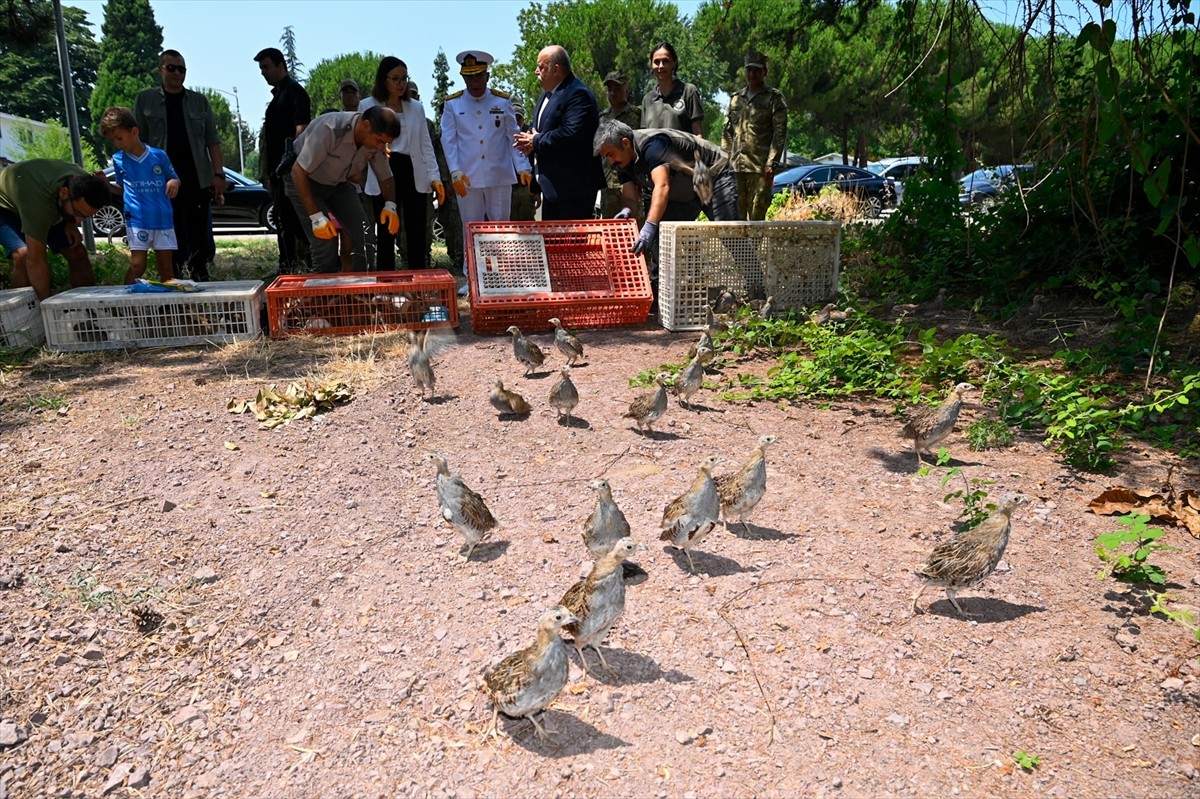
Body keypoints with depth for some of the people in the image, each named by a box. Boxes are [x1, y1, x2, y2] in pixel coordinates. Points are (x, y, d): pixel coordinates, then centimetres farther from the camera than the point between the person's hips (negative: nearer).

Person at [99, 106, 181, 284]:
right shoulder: (118, 159, 8)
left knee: (166, 266, 5)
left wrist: (174, 183, -11)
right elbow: (121, 188, 18)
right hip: (137, 220, 0)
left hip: (163, 219, 0)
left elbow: (174, 179, 11)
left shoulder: (158, 155, 1)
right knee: (137, 265, -6)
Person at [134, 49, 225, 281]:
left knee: (202, 241, 1)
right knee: (171, 244, 0)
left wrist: (218, 174, -3)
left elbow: (212, 140, 8)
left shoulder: (199, 101, 12)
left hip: (198, 181, 1)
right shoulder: (145, 100, 8)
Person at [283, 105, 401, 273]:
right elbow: (298, 171, -30)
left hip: (337, 183, 6)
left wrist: (390, 205, -22)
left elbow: (385, 177, -1)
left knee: (365, 235, -7)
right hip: (304, 181, -5)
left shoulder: (376, 140, -16)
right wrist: (316, 217, -35)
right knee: (326, 245, -16)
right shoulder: (330, 129, -35)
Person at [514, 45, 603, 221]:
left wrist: (536, 141, -16)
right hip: (552, 186, 10)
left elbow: (572, 134, -29)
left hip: (573, 188, -10)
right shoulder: (547, 94, 18)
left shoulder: (578, 94, -16)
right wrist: (530, 141, 0)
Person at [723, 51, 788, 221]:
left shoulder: (774, 97, 5)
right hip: (735, 167, 5)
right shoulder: (735, 99, 20)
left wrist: (771, 162, -13)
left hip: (760, 167, -4)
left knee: (756, 215, -5)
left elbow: (780, 133, -3)